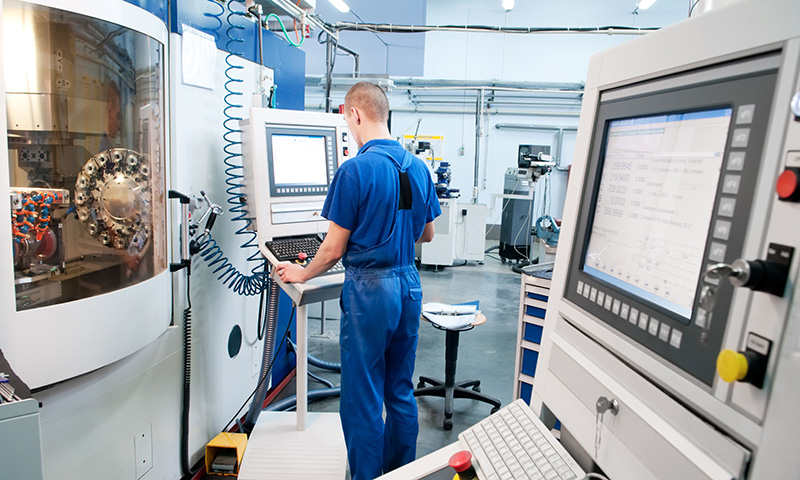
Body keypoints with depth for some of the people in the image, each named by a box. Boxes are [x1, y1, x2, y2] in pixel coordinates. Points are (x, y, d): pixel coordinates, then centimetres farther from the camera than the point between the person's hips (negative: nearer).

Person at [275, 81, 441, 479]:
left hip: (369, 288, -7)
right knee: (401, 391, 19)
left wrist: (301, 274, 6)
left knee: (363, 398, 7)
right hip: (409, 283, 7)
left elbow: (334, 249, -12)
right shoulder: (418, 167, 5)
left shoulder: (355, 170, -15)